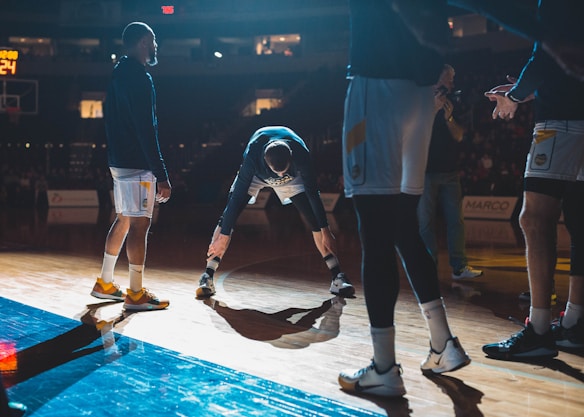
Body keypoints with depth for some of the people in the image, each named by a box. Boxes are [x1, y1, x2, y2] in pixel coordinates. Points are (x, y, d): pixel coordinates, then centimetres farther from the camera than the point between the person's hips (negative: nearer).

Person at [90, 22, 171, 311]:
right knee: (140, 224, -5)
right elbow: (146, 130, -22)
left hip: (119, 159, 10)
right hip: (137, 163, -10)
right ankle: (136, 294, 0)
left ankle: (105, 283, 23)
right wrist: (162, 175, -21)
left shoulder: (120, 74, 14)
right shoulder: (140, 78, -16)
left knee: (124, 220, 17)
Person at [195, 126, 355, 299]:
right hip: (256, 174, -1)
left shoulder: (300, 153, -39)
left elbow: (313, 193, -26)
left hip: (291, 178, 1)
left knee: (315, 220, -11)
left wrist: (325, 231, -23)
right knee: (227, 217, -18)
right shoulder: (252, 155, -42)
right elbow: (237, 196, -36)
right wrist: (224, 236, -33)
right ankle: (207, 278, -14)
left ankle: (338, 278, -3)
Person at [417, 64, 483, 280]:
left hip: (450, 171, 4)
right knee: (426, 222, -3)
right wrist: (434, 108, -17)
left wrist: (448, 117, -10)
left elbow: (459, 136, 7)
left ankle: (459, 266, 4)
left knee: (456, 220, 1)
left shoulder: (453, 103, 14)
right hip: (427, 170, -4)